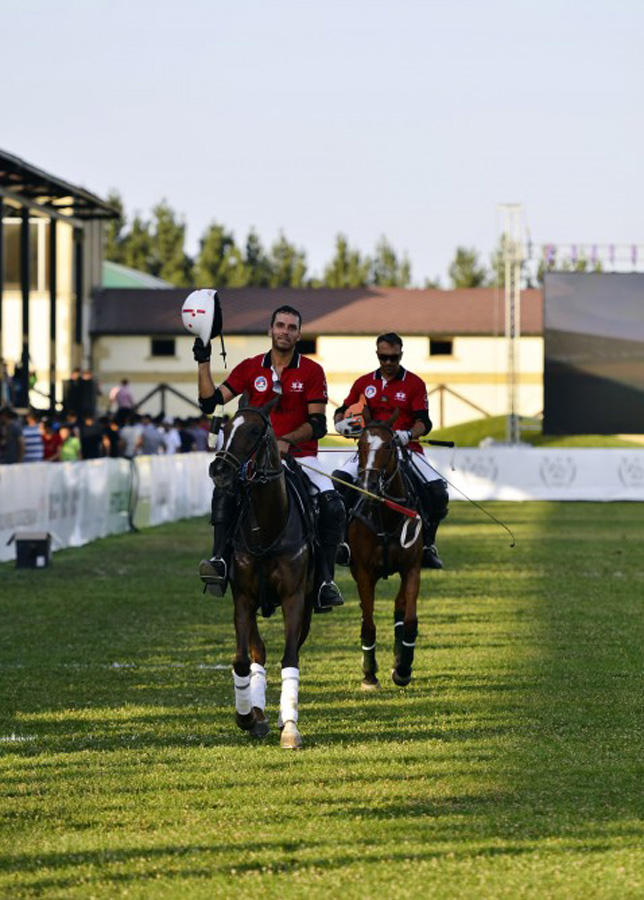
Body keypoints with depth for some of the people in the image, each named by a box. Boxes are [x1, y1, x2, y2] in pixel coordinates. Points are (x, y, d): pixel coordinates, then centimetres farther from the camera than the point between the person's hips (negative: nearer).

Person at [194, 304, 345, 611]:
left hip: (300, 455, -1)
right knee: (224, 491, -27)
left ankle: (325, 580, -17)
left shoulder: (311, 372, 2)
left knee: (333, 506, -22)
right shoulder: (250, 369, 7)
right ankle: (220, 560, -27)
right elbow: (210, 401, 5)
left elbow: (318, 424, -4)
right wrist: (203, 363, -3)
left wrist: (287, 440, -19)